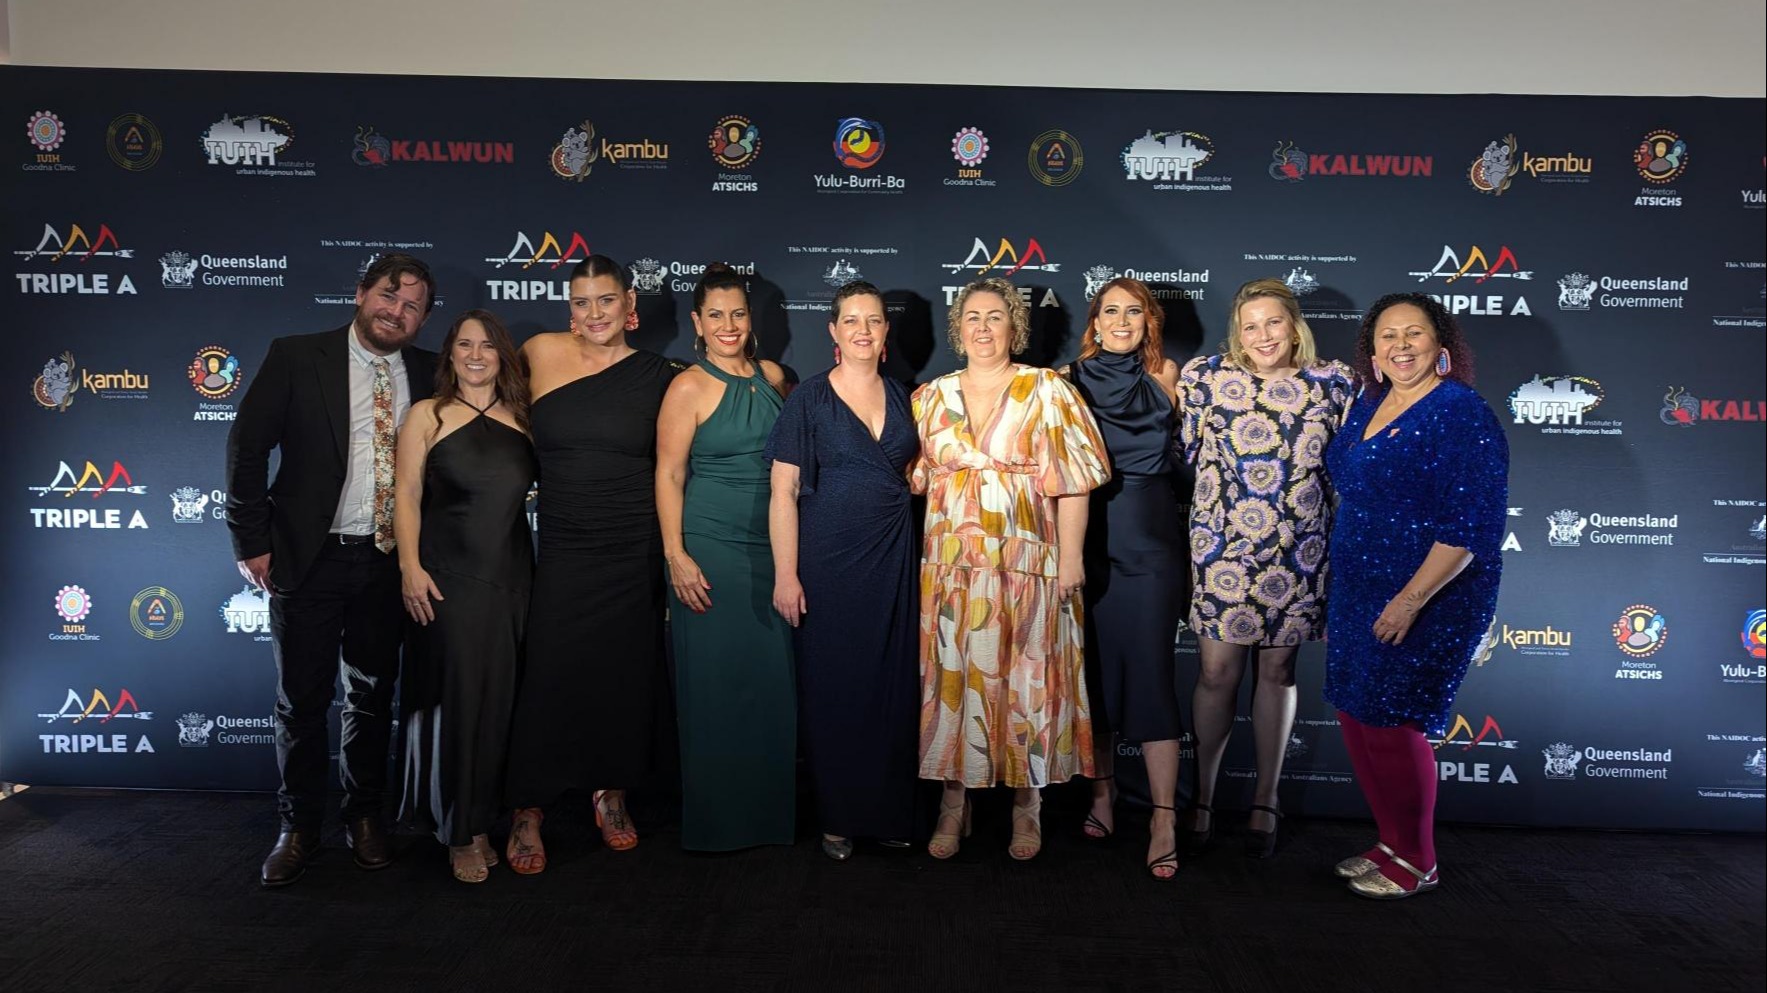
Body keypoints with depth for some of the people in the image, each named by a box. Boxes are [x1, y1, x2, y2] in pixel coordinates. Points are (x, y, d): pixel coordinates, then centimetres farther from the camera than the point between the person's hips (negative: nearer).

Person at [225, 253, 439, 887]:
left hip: (389, 563, 2)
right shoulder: (296, 357, -4)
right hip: (307, 558, -2)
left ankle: (364, 816, 29)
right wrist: (252, 542, -7)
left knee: (372, 697, 13)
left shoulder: (429, 374, 4)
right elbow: (248, 446, -4)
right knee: (301, 700, 7)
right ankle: (299, 828, 23)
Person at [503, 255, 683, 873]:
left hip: (635, 554, 1)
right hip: (564, 553, 0)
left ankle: (611, 793, 28)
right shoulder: (540, 354, 1)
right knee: (549, 678, -2)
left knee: (627, 677, 9)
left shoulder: (658, 376, 1)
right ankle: (527, 814, 12)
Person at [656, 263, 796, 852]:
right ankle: (717, 818, 16)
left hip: (771, 545, 5)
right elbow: (668, 475, -8)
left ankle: (768, 808, 24)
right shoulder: (689, 388, -6)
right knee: (715, 679, 1)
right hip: (710, 547, -5)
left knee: (772, 678, 9)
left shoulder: (773, 377, 8)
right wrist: (675, 555, -15)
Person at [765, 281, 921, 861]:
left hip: (891, 559, 4)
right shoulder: (808, 398, -3)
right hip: (827, 558, -3)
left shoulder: (899, 396, 10)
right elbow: (783, 492, -7)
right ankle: (837, 818, 18)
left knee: (891, 686, 7)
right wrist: (785, 575, -12)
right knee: (831, 687, 3)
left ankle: (888, 811, 21)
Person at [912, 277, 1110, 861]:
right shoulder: (932, 397, 11)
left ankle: (1027, 803, 15)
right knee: (954, 676, 4)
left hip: (1027, 562, -2)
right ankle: (954, 802, 14)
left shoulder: (1047, 391, 1)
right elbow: (915, 479, 14)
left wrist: (1071, 556, -10)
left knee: (1025, 677, 2)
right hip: (951, 565, 3)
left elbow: (1071, 481, -4)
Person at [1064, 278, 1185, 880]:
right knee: (1093, 666, 8)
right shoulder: (1071, 380, 7)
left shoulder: (1164, 376, 8)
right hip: (1087, 537, 1)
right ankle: (1101, 792, 22)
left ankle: (1165, 817, -4)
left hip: (1149, 540, -1)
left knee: (1149, 669, -7)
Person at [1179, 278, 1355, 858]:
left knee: (1278, 670, 11)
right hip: (1221, 545, -1)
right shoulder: (1205, 376, 0)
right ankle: (1202, 799, 17)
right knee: (1217, 672, 0)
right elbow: (1184, 451, 7)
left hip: (1297, 552, 1)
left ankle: (1265, 802, 25)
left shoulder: (1334, 383, 4)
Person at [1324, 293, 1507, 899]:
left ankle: (1415, 864, 19)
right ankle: (1390, 844, 30)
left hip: (1427, 602, -8)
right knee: (1355, 715, 12)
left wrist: (1411, 600, -23)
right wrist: (1340, 600, 20)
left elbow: (1471, 524, -21)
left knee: (1389, 725, -1)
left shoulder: (1461, 414, -16)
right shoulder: (1368, 407, 9)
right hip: (1359, 593, 8)